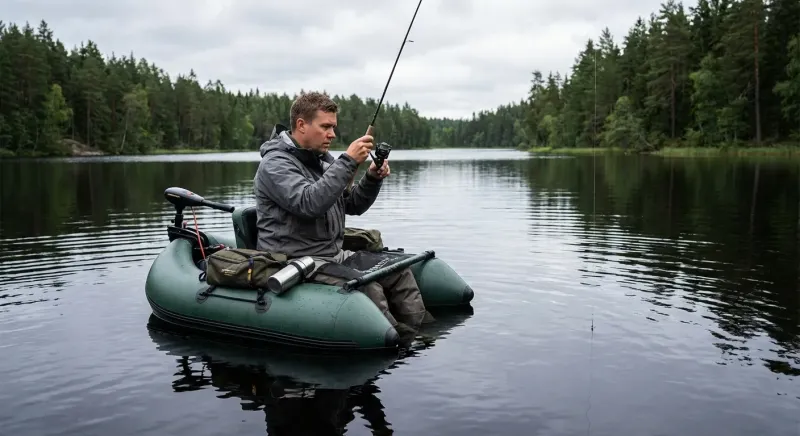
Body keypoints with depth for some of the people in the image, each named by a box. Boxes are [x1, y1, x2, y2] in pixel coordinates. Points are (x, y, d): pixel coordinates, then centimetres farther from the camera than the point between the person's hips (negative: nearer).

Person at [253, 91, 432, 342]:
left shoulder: (322, 159, 13)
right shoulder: (275, 163, -13)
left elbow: (352, 205, 16)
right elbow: (310, 203, -30)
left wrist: (372, 179, -3)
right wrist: (348, 162, -29)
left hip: (333, 255, 9)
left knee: (398, 271, 0)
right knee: (367, 288, -29)